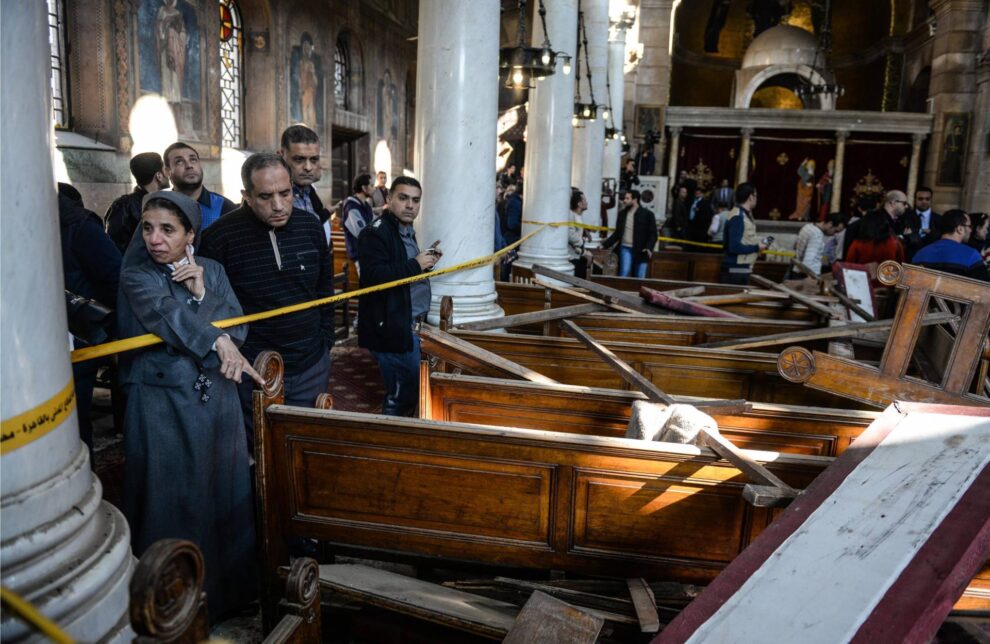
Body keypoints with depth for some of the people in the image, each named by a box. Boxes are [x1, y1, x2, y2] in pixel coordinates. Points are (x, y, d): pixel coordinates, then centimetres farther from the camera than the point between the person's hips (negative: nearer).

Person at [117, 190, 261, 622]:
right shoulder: (136, 275, -3)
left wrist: (200, 290, -13)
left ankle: (227, 584, 27)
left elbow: (237, 326, -1)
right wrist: (219, 342, -36)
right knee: (171, 501, 4)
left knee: (224, 492, 11)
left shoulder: (211, 271, 7)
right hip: (163, 403, -3)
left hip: (218, 398, 4)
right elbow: (167, 315, -23)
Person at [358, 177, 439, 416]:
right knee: (404, 393, -2)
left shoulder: (406, 230, 16)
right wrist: (415, 265, -24)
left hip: (411, 325, 10)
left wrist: (427, 259, 8)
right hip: (394, 329, -10)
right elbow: (376, 276, -28)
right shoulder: (375, 232, -14)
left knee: (402, 390, 17)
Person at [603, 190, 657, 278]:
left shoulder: (647, 214, -1)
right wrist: (604, 245, 6)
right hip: (625, 249, 2)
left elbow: (653, 234, -3)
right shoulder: (622, 213, 9)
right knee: (624, 274, -12)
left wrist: (649, 248, -20)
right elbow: (617, 233, 15)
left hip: (641, 251, -2)